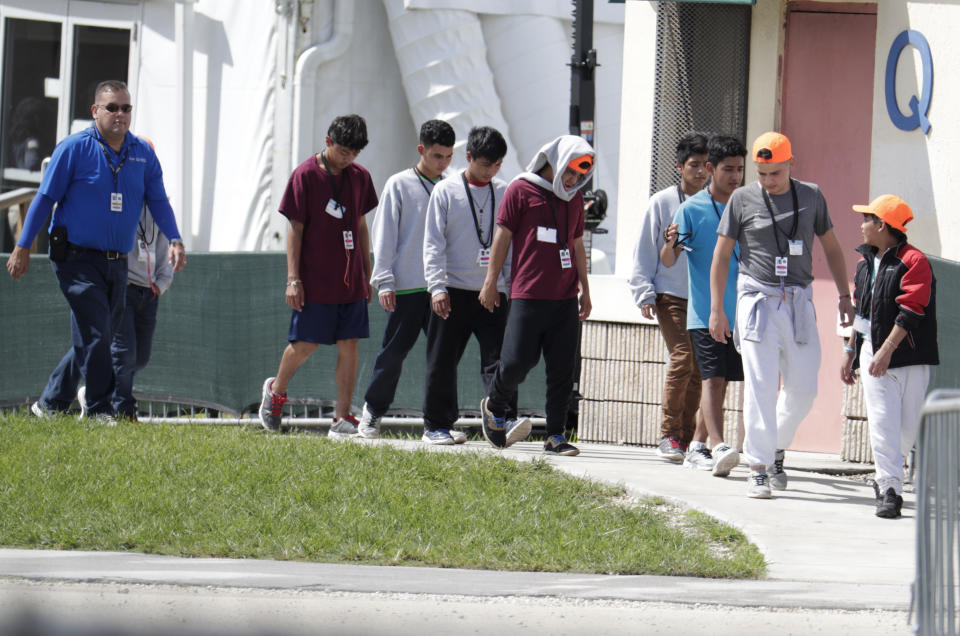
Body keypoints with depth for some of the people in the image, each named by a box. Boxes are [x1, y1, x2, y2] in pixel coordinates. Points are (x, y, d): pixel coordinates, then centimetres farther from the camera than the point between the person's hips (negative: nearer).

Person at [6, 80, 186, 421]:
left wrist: (175, 240, -3)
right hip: (77, 259, -6)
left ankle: (50, 404, 23)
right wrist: (22, 248, -3)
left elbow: (158, 201, 13)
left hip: (117, 262, 6)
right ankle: (100, 411, -7)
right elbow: (45, 199, -2)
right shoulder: (74, 148, -5)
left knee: (93, 342, 10)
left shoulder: (143, 153, 8)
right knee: (94, 336, -13)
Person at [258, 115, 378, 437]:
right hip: (315, 280, -4)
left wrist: (367, 276, 16)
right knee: (305, 344, 1)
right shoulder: (306, 175, -7)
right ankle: (276, 390, 28)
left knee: (350, 345, 0)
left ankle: (342, 417, 2)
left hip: (351, 282, 4)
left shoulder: (359, 177, 8)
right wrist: (293, 278, -10)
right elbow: (296, 229, -6)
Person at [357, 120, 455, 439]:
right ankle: (372, 411, 19)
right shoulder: (399, 185, 1)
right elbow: (383, 235, 0)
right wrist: (384, 281, -7)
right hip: (407, 287, -3)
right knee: (394, 352, 2)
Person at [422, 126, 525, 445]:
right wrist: (437, 286, -10)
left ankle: (505, 420, -19)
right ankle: (436, 425, 14)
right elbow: (433, 244, -1)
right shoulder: (446, 191, 1)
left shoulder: (504, 193, 8)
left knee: (497, 359, -10)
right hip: (454, 290, -1)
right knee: (443, 361, 4)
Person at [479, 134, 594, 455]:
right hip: (528, 294, -5)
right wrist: (491, 281, -1)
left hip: (565, 298, 5)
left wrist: (584, 289, 23)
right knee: (517, 360, -9)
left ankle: (556, 436, 6)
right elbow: (503, 235, 1)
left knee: (562, 369, 1)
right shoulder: (521, 190, 0)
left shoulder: (574, 199, 17)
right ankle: (494, 406, 20)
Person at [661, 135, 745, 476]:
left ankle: (697, 447, 19)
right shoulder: (691, 209, -3)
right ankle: (719, 448, -26)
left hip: (739, 313, 5)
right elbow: (668, 261, -8)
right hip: (704, 312, -5)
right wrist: (670, 245, -29)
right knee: (712, 380, -15)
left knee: (720, 382, 9)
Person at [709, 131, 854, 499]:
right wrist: (716, 310, -1)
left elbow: (831, 247, 17)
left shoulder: (811, 196, 8)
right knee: (761, 386, -8)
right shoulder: (742, 200, 0)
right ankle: (758, 468, -5)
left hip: (799, 302, 3)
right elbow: (721, 255, 4)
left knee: (803, 388, 2)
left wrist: (844, 296, 10)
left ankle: (776, 450, 24)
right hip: (758, 299, -3)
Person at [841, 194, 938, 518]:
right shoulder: (865, 263, 15)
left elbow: (910, 311, -17)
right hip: (873, 353, 5)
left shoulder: (913, 261, -9)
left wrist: (887, 351, -23)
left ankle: (888, 480, 19)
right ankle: (889, 490, -9)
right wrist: (850, 352, 22)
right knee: (883, 422, -7)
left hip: (909, 356, -5)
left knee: (908, 425, 0)